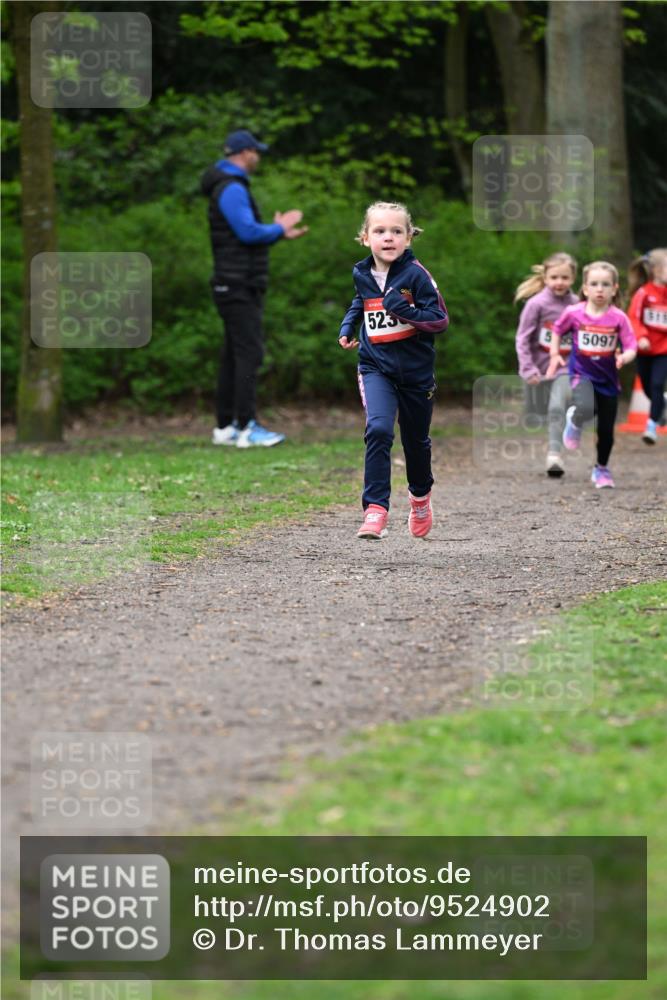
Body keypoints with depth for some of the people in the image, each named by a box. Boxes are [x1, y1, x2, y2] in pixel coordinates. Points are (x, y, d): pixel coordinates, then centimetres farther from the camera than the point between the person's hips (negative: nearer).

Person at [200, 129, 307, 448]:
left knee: (234, 356, 10)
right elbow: (248, 232, -22)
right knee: (249, 353, -13)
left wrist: (279, 232, 13)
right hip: (238, 287, -10)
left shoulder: (231, 188, 19)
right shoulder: (231, 189, -14)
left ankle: (225, 427, 11)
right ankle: (247, 428, -16)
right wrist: (279, 228, -5)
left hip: (240, 287, 10)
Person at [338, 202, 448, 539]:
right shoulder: (362, 274, 1)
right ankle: (375, 510, -26)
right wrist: (347, 326, 10)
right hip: (376, 367, 1)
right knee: (378, 429, -23)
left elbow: (440, 319, -14)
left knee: (416, 439, 17)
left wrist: (405, 310, -28)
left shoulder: (415, 274, -12)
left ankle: (420, 495, 47)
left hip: (415, 369, -1)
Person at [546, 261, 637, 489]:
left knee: (606, 430, 8)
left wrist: (625, 357, -33)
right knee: (586, 409, -33)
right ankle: (574, 421, 6)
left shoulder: (618, 318, -12)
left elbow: (631, 348, -12)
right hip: (582, 374, -2)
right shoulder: (574, 313, -9)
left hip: (608, 379, 2)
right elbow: (557, 330, 10)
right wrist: (555, 355, 5)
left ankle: (601, 469, 34)